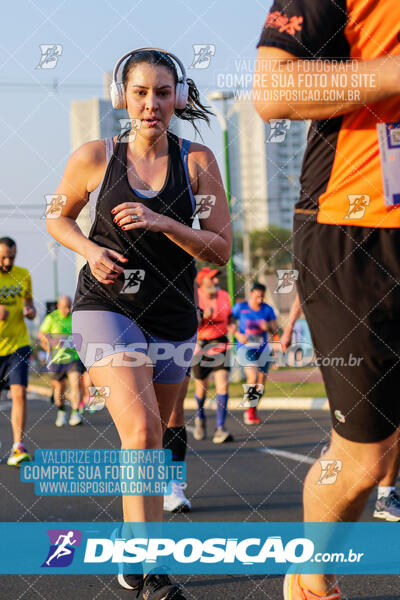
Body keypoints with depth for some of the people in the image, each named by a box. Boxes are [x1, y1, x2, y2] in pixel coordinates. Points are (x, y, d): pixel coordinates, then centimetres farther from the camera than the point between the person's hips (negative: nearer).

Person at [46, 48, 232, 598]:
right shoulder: (94, 158, -3)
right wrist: (90, 249, -7)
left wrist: (163, 222, -17)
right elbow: (57, 218, 13)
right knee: (142, 431, -23)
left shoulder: (197, 161, -1)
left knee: (147, 440, 15)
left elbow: (221, 249, -3)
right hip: (106, 309, -3)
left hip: (172, 321, 3)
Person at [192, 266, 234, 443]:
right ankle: (200, 415, 41)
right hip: (199, 345, -2)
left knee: (223, 383, -14)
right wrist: (202, 316, -30)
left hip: (220, 345, 3)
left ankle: (220, 429, -15)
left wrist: (231, 326, 2)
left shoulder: (224, 296, 4)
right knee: (201, 387, 7)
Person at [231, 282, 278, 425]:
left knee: (261, 380, 3)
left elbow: (275, 330, 4)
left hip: (262, 348, 4)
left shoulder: (267, 309, 2)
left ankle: (254, 410, 23)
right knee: (253, 376, -21)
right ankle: (249, 410, -6)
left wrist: (268, 327, -18)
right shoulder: (240, 307, -3)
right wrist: (238, 334, -13)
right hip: (245, 347, -4)